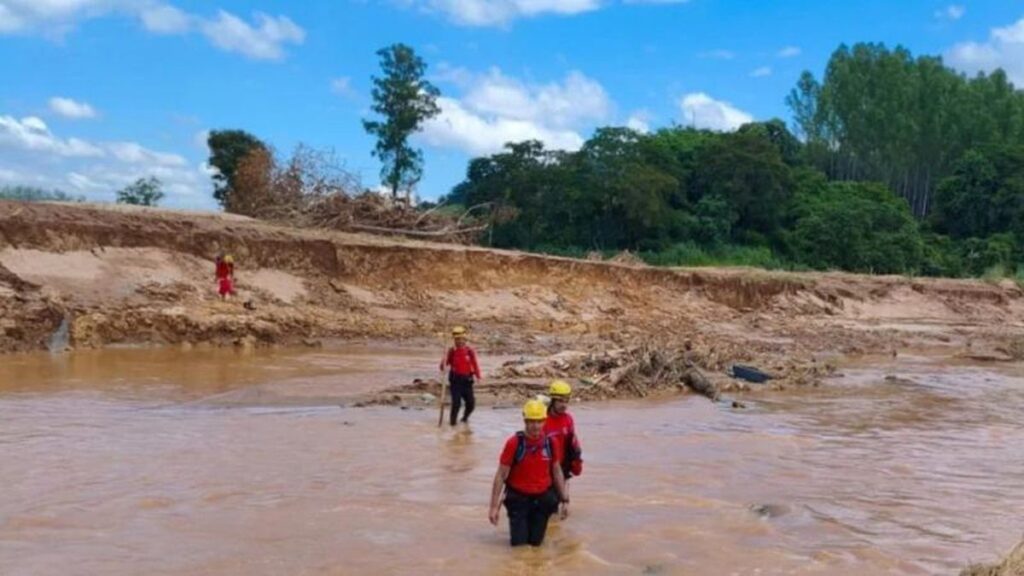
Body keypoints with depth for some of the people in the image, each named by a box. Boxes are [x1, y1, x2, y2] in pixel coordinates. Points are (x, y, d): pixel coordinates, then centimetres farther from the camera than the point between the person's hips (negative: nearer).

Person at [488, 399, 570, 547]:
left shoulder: (550, 442, -7)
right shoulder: (514, 443, -17)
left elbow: (557, 471, 7)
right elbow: (501, 475, -11)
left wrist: (565, 500, 6)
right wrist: (494, 506, -11)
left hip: (542, 499, 3)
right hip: (518, 499, -3)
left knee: (535, 542, 10)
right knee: (519, 542, -1)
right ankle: (518, 524, 31)